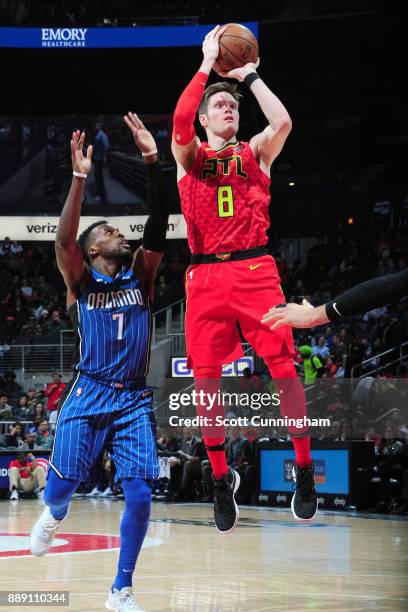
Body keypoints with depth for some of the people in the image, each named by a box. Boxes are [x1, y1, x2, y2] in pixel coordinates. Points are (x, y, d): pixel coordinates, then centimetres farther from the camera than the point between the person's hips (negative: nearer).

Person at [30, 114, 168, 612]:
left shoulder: (139, 277, 10)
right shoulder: (80, 283, 3)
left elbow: (158, 228, -1)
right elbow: (63, 239, -15)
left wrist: (152, 162, -10)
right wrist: (80, 177, -23)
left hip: (134, 400, 2)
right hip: (88, 397, -2)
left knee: (140, 493, -10)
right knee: (60, 487, -2)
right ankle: (53, 515, 38)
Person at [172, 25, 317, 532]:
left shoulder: (255, 153, 11)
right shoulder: (190, 155, 10)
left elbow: (283, 122, -10)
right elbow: (179, 121, -12)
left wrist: (249, 75, -1)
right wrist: (208, 65, -8)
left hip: (255, 270, 0)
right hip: (206, 276, 1)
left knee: (284, 367, -7)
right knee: (205, 377, 0)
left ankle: (304, 471, 5)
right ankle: (221, 479, 14)